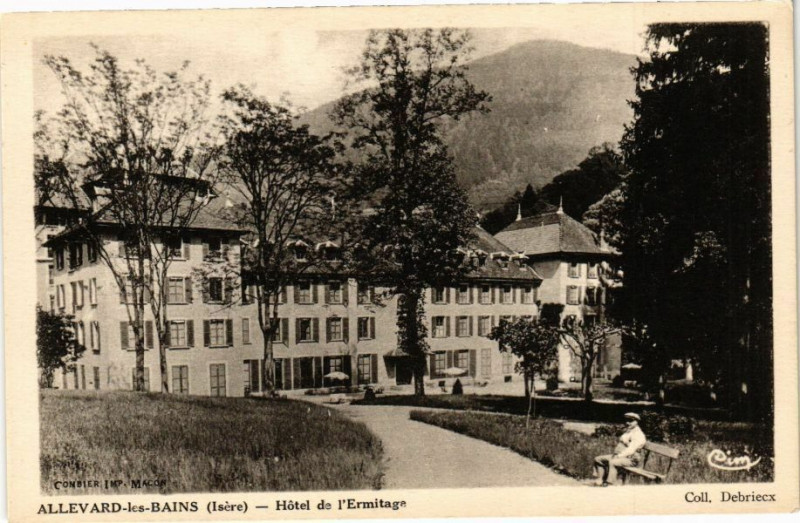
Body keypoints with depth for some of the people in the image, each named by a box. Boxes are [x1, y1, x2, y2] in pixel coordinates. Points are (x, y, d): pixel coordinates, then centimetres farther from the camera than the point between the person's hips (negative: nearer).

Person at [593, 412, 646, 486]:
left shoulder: (638, 435, -12)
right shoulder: (627, 431, 21)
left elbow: (630, 450, -22)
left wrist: (619, 456, -26)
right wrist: (615, 454, 8)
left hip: (630, 459, -10)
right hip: (620, 455, 10)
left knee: (611, 462, -38)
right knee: (598, 459, 0)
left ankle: (608, 482, -33)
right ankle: (600, 480, -9)